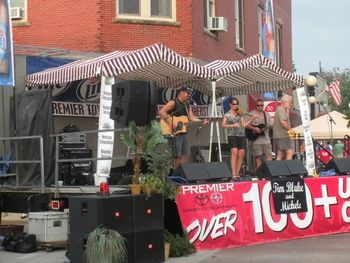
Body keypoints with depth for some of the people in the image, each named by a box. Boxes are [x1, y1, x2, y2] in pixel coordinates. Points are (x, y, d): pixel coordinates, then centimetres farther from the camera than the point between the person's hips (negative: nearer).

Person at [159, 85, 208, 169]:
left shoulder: (187, 105, 16)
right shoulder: (173, 103, -8)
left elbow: (192, 117, 8)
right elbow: (162, 112, -20)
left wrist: (202, 121, -7)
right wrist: (171, 122, -26)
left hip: (183, 133, 8)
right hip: (174, 133, -8)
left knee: (185, 156, 8)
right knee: (177, 156, -6)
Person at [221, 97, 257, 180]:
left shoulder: (240, 114, 16)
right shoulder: (227, 114, 4)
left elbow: (243, 125, 11)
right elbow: (223, 125, -8)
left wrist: (252, 119, 1)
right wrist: (233, 125, -19)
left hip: (241, 136, 4)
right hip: (232, 135, -4)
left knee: (241, 155, -2)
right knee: (234, 153, -17)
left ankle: (237, 173, 7)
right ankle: (233, 174, -19)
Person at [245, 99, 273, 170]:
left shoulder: (267, 115, 15)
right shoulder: (251, 114, 0)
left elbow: (271, 124, 13)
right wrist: (254, 128, -17)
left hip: (266, 139, 4)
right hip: (256, 140, -4)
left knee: (269, 155, -3)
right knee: (258, 157, -3)